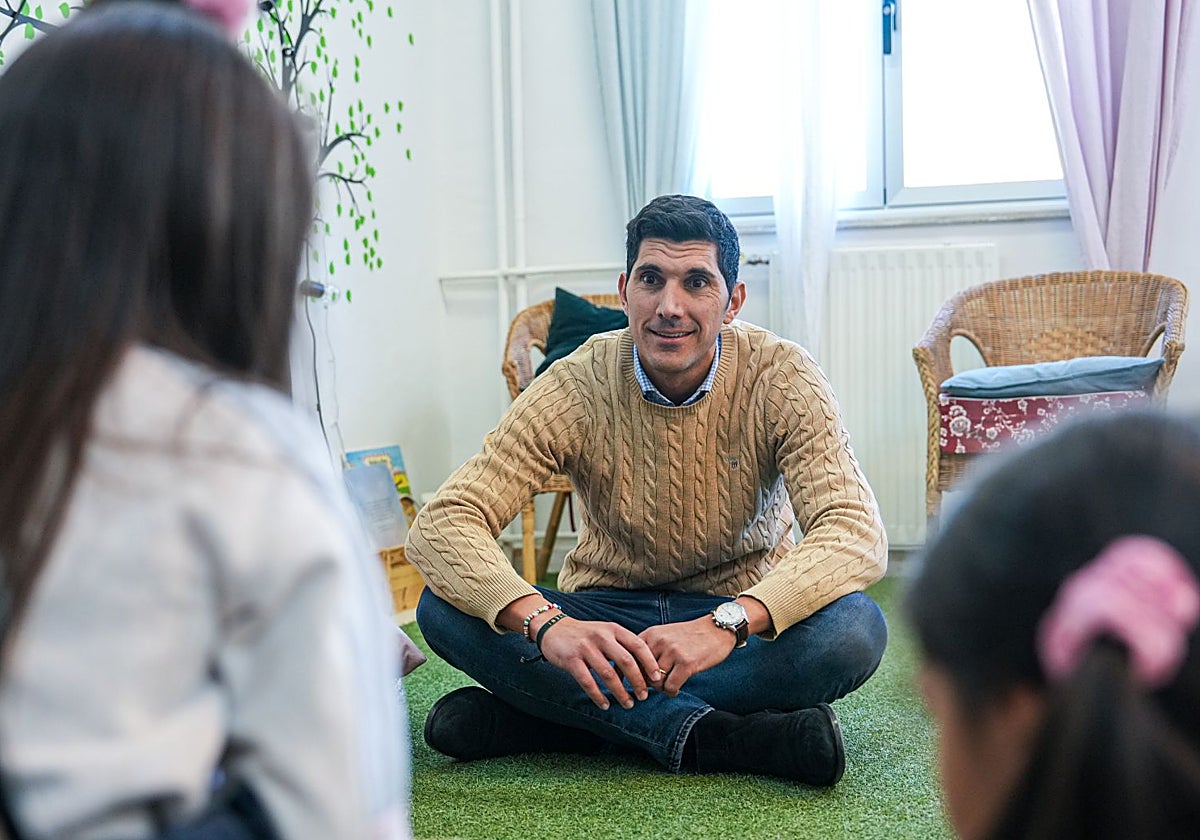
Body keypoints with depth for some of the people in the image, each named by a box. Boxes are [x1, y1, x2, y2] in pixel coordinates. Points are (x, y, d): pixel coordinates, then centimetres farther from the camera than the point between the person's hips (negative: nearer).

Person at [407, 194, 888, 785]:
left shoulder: (781, 377, -14)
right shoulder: (577, 387, -13)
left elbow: (857, 534, -25)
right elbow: (442, 523, -21)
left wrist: (727, 622, -43)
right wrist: (544, 623, -41)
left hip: (740, 619, 0)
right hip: (603, 618, 1)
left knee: (855, 629, -32)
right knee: (445, 609, -25)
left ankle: (547, 716, -26)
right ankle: (713, 736, -30)